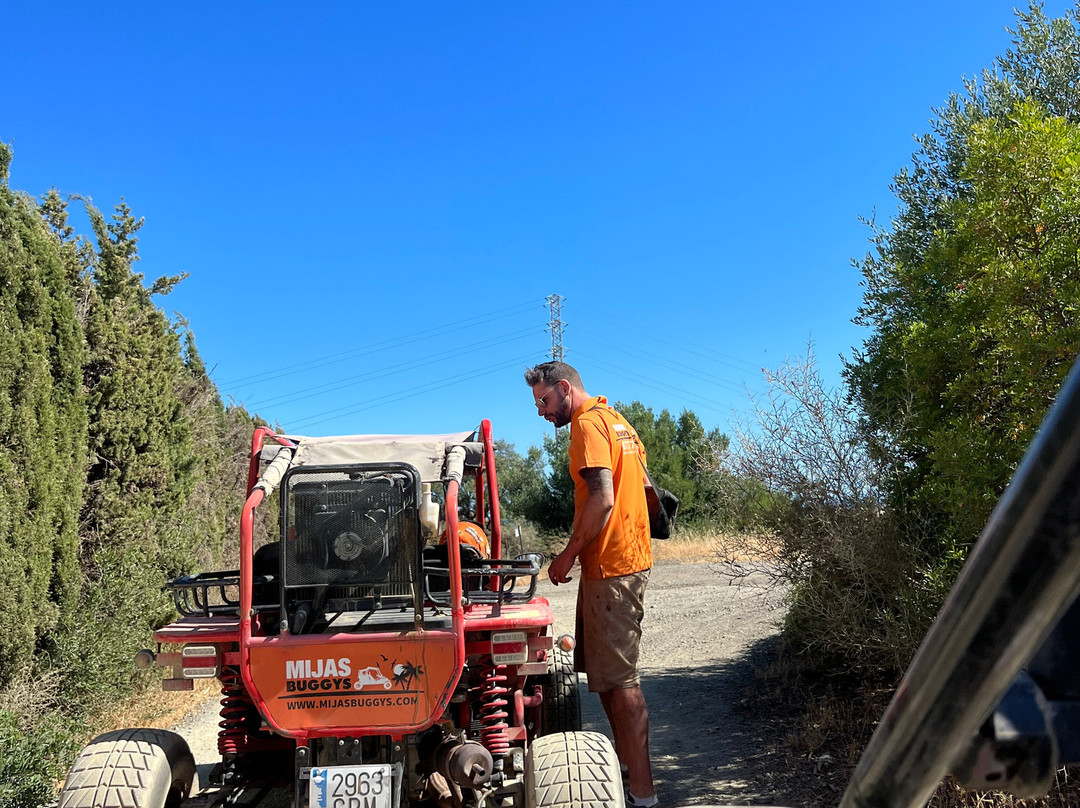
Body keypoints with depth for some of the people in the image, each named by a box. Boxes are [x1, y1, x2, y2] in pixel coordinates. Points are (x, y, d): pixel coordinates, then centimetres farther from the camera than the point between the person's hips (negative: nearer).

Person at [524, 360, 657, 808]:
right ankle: (625, 763, 30)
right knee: (607, 672, 19)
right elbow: (642, 489, 21)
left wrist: (569, 554, -14)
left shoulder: (588, 424, -12)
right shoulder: (616, 420, 18)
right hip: (629, 557, 10)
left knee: (618, 679, -5)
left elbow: (602, 498, -23)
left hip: (610, 568, -10)